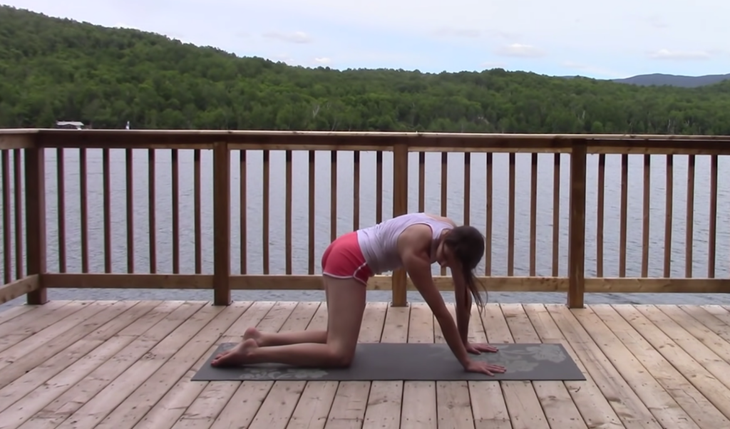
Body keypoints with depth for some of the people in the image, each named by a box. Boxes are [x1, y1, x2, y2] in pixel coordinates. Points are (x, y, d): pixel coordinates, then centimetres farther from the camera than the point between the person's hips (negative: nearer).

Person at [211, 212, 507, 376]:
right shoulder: (417, 248, -31)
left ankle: (262, 338, 9)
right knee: (339, 355, -16)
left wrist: (464, 342, 8)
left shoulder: (454, 234, -8)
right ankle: (252, 352, -15)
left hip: (350, 254, 9)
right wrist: (466, 361, -21)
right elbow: (440, 311, -27)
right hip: (349, 260, -9)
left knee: (338, 339, 10)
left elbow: (463, 294, 2)